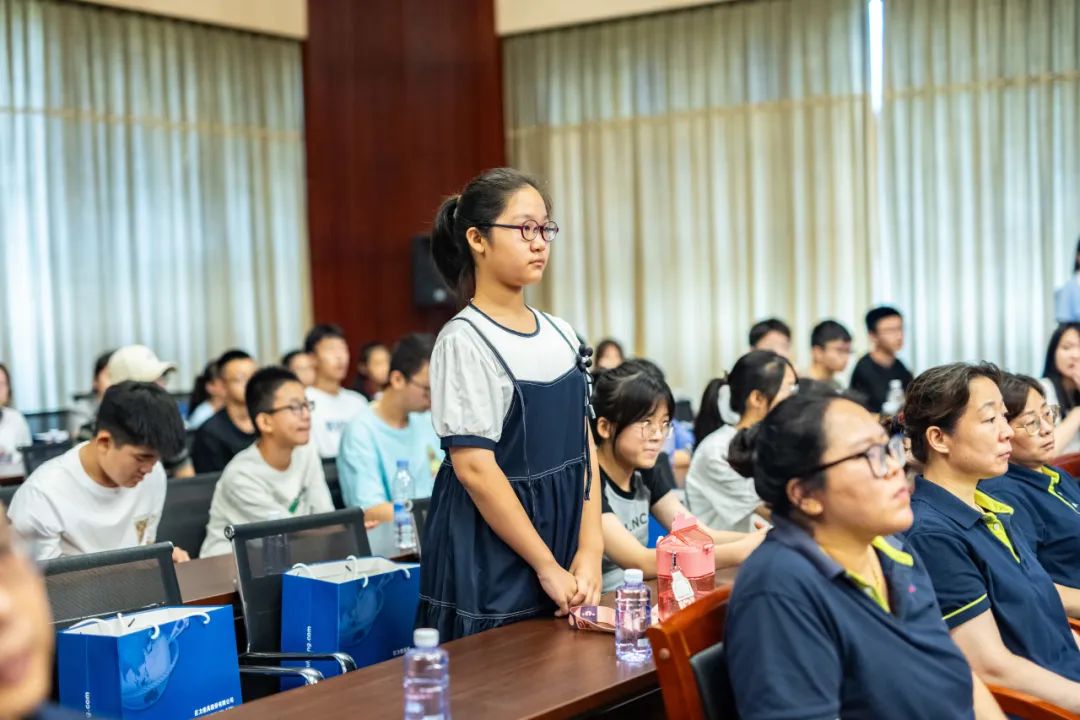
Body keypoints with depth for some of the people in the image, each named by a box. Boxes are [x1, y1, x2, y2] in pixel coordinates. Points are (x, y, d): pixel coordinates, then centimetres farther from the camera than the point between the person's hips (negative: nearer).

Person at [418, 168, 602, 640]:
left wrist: (589, 551, -2)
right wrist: (547, 566, -15)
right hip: (492, 558, -6)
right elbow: (475, 468, -17)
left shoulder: (561, 335, 7)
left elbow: (583, 448, 8)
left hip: (563, 545, 6)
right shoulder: (464, 341, -13)